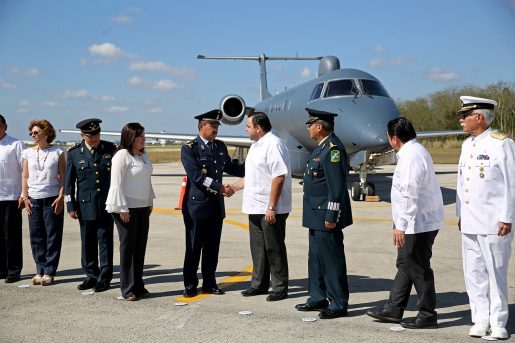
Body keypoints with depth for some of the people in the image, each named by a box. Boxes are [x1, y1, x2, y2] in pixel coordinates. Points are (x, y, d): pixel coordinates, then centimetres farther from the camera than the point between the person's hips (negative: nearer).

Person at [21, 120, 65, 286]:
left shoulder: (57, 152, 1)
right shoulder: (28, 153, 9)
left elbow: (63, 177, 1)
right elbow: (25, 177, 11)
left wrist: (61, 197, -7)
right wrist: (25, 197, 3)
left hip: (53, 199, -3)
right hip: (33, 199, 3)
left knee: (53, 237, 0)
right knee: (36, 236, 4)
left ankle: (49, 272, 7)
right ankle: (40, 270, 15)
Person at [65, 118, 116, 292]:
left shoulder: (110, 149, 2)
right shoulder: (74, 153, 3)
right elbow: (69, 181, 6)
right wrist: (71, 206, 2)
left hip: (106, 205, -1)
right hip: (85, 205, 1)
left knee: (105, 241, 1)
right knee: (88, 243, 9)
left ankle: (104, 278, 10)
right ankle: (91, 276, 21)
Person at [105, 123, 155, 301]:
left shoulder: (144, 156, 11)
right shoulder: (122, 155, -12)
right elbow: (116, 184, -15)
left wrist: (150, 202, 15)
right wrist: (123, 209, -18)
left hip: (142, 207, 7)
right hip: (127, 208, -7)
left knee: (140, 247, 10)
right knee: (128, 247, 0)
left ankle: (138, 286, 20)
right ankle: (127, 290, 8)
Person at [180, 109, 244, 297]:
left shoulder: (220, 146, 12)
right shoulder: (189, 148, -8)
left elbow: (231, 167, 21)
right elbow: (196, 176, -17)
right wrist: (220, 188, -22)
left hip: (216, 206, 6)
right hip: (197, 205, -6)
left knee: (212, 247, 11)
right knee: (194, 247, 3)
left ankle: (209, 283, 21)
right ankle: (190, 285, 14)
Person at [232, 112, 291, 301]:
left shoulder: (273, 144, -16)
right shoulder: (255, 145, 16)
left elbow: (279, 177, -22)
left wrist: (271, 207, -24)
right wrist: (234, 187, 21)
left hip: (271, 209, -9)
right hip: (255, 207, 9)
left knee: (274, 248, 0)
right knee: (258, 247, 16)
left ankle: (280, 288, 11)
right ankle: (259, 284, 28)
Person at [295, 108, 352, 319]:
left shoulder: (333, 148, -17)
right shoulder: (322, 147, 15)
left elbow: (337, 186, -22)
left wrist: (331, 216, -23)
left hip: (326, 217, -11)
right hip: (316, 217, 11)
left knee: (332, 260, -3)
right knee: (316, 258, 17)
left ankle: (339, 305, 6)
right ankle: (318, 298, 28)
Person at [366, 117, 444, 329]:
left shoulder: (411, 156, -19)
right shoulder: (414, 151, 14)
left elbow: (410, 195, -24)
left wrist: (400, 225, -21)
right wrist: (401, 223, 21)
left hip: (417, 223, -11)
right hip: (419, 222, 11)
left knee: (418, 268, -1)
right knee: (405, 264, 16)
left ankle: (427, 315, 10)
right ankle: (394, 309, 25)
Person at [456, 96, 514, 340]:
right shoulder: (467, 145, 13)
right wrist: (460, 214, 16)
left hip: (493, 224, -7)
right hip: (469, 223, 7)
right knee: (474, 274, 10)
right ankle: (480, 320, 20)